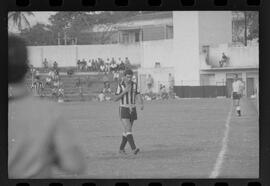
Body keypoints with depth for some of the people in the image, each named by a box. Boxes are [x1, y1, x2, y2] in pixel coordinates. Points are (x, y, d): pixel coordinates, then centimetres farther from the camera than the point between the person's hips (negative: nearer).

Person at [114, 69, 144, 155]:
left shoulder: (134, 85, 1)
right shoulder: (120, 85, -7)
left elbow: (139, 96, -7)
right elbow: (116, 99, -8)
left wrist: (142, 104, -28)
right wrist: (124, 91, -21)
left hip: (132, 111, 4)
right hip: (123, 110, -4)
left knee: (127, 131, 10)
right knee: (128, 130, -18)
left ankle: (121, 149, 24)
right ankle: (134, 149, -26)